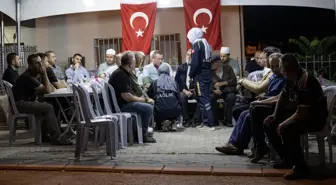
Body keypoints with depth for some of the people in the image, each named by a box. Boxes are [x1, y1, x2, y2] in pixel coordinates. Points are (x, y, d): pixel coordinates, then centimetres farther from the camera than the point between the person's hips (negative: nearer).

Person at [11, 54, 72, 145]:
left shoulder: (37, 74, 8)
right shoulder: (28, 77, -21)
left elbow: (47, 89, 9)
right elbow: (47, 91, -20)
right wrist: (45, 74, -17)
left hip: (27, 102, 10)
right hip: (20, 104, -10)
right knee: (48, 108, -20)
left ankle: (45, 135, 10)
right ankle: (56, 138, -18)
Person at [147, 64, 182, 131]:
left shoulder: (154, 83, 6)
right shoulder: (173, 81, 9)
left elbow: (148, 95, 18)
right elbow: (179, 97, 9)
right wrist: (179, 107, 26)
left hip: (160, 113, -2)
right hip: (174, 112, 2)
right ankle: (173, 122, 16)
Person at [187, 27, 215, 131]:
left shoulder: (196, 44, -9)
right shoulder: (206, 43, 17)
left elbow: (195, 62, -18)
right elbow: (208, 60, 16)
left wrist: (191, 75, -8)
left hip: (200, 75, -9)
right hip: (207, 74, 9)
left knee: (203, 99, -8)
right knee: (205, 98, 12)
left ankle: (210, 124, -10)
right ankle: (206, 122, 17)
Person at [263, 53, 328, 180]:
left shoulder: (306, 82, -29)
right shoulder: (291, 79, -2)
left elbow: (301, 114, -31)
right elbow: (283, 97, 16)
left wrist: (282, 124, -20)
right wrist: (275, 116, 6)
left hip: (315, 117, -9)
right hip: (299, 113, 10)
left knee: (286, 129, -34)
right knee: (268, 123, 5)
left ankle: (301, 168, -19)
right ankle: (287, 159, 11)